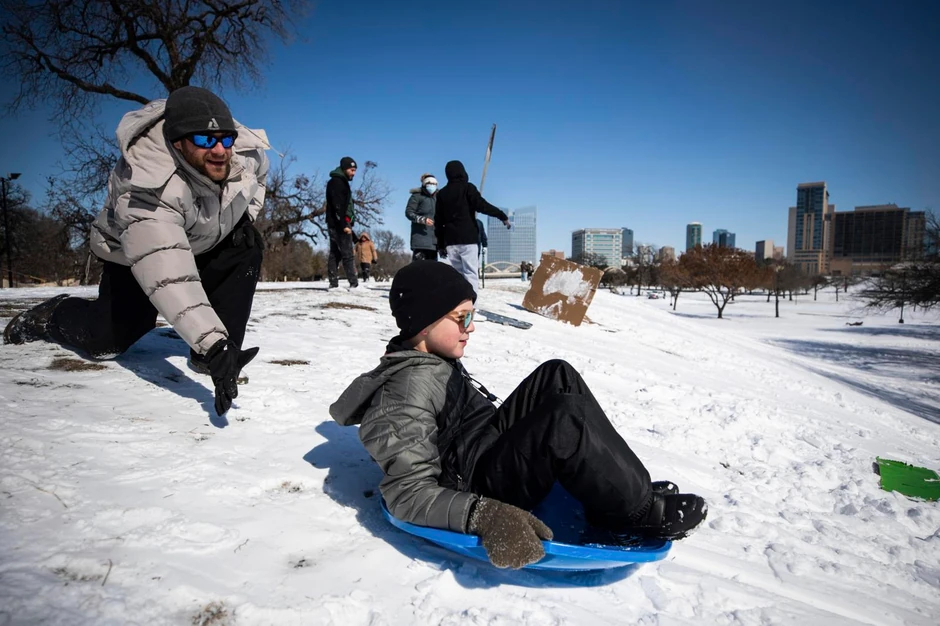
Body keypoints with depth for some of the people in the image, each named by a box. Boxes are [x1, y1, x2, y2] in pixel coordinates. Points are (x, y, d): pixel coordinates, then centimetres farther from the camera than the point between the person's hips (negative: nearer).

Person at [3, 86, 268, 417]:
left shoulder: (245, 151, -25)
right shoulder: (147, 188, -42)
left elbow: (255, 177, 4)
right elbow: (168, 278, -52)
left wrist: (245, 217, -13)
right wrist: (212, 344, -61)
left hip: (208, 244, 4)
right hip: (133, 254, -4)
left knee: (248, 249, -24)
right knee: (106, 341, -3)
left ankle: (222, 349, -17)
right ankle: (50, 316, 31)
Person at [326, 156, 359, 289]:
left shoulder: (341, 182, 22)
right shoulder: (337, 182, -9)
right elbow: (338, 206, -18)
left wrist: (347, 223, 17)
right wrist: (344, 225, -23)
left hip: (336, 224, 10)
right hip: (339, 224, -10)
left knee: (335, 254, 7)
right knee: (347, 253, -13)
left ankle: (333, 283, 8)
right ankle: (354, 284, -15)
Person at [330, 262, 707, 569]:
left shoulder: (432, 360, 11)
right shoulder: (406, 389, -21)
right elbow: (408, 493, -25)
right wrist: (482, 515, -39)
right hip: (482, 485, -11)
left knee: (556, 375, 3)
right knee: (567, 417, -30)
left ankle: (626, 486, -3)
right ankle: (640, 512, -9)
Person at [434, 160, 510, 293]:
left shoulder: (442, 193, 16)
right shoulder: (467, 187, 2)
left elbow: (438, 221, 15)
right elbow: (482, 205, -12)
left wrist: (440, 244, 18)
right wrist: (502, 216, -8)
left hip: (450, 240, 5)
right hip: (467, 238, -5)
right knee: (470, 273, -7)